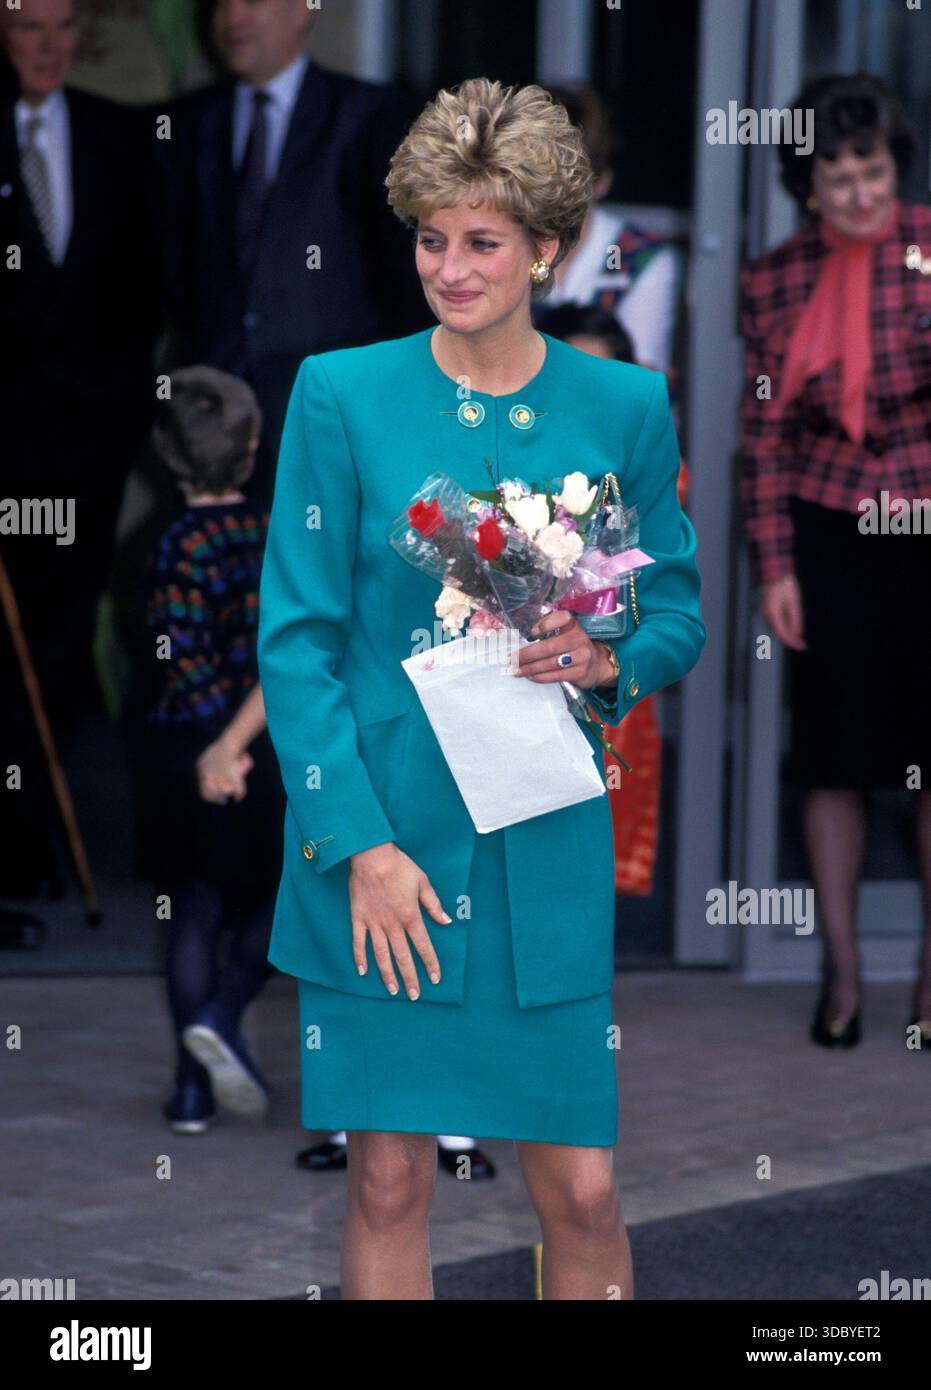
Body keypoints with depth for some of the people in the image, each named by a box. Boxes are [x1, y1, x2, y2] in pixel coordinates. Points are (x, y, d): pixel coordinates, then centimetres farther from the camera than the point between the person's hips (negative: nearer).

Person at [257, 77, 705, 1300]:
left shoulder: (624, 407, 4)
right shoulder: (341, 395, -2)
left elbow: (680, 613, 12)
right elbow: (293, 640, -3)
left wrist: (608, 657, -12)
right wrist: (361, 845, -11)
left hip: (548, 846, 1)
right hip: (377, 842, -1)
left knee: (582, 1192, 1)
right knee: (388, 1178, 5)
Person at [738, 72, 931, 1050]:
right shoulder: (772, 284, 2)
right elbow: (764, 435, 4)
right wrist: (773, 566, 1)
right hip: (828, 528, 1)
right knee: (833, 748, 3)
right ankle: (840, 970, 12)